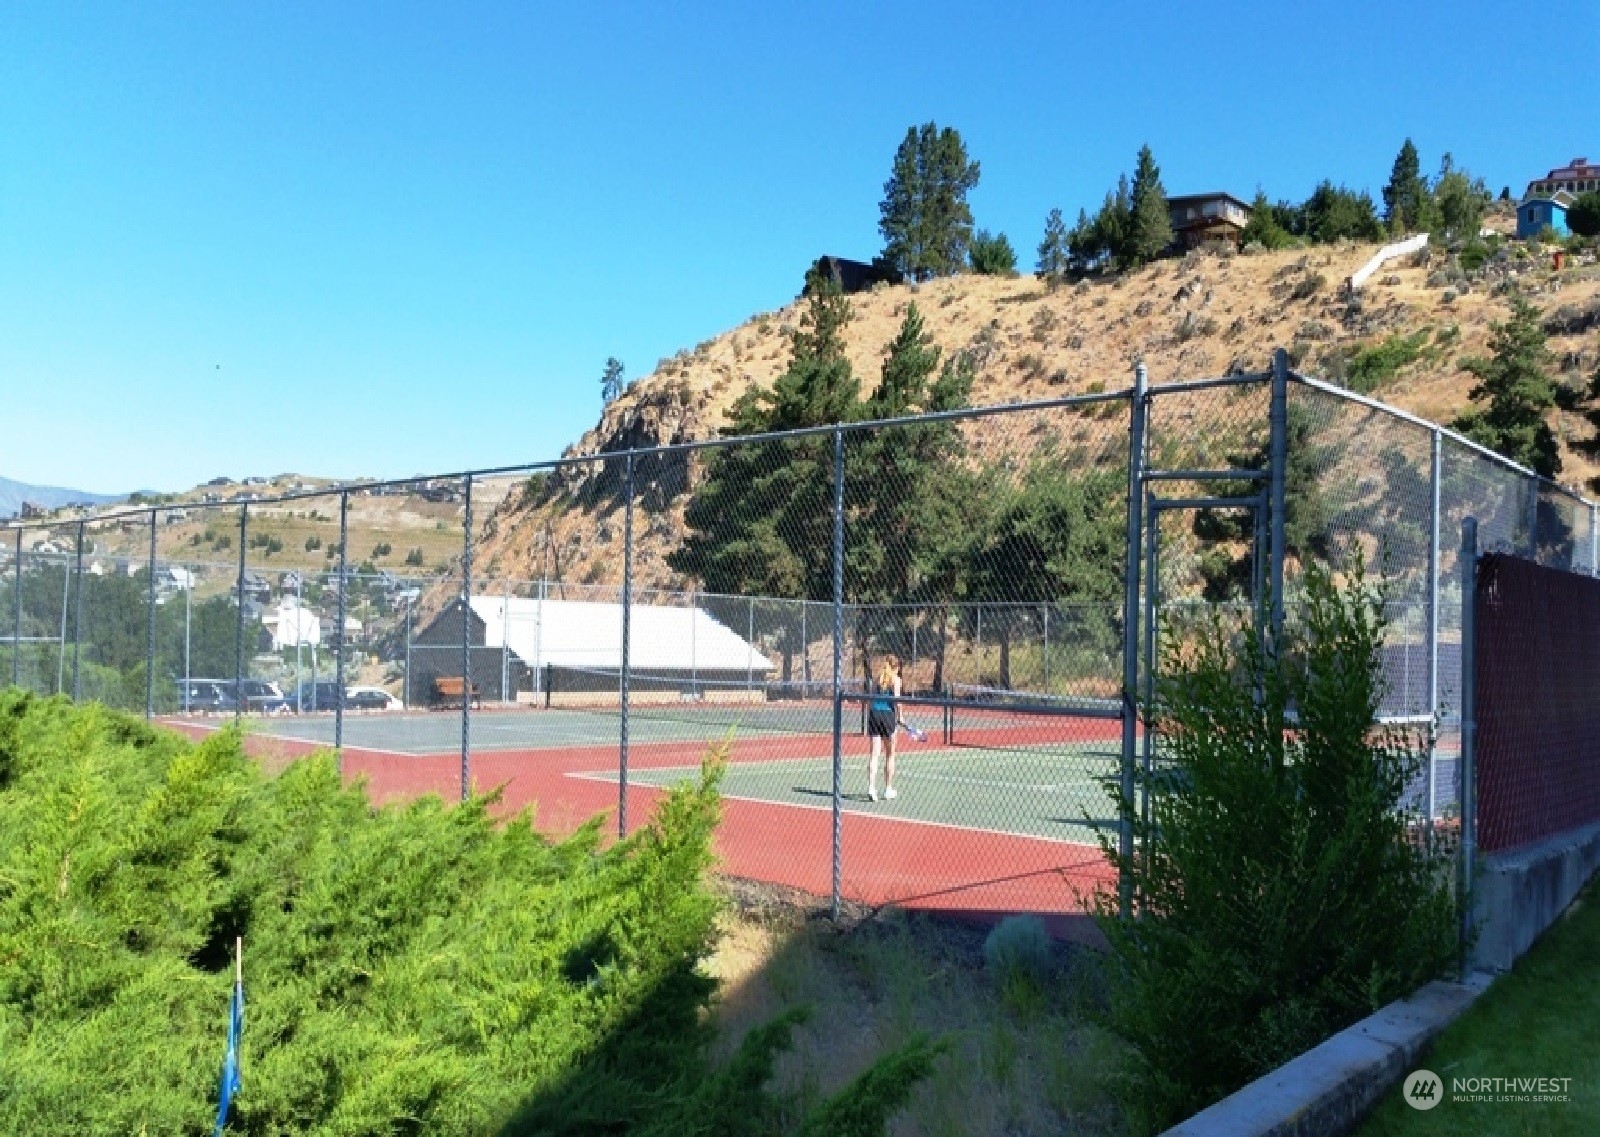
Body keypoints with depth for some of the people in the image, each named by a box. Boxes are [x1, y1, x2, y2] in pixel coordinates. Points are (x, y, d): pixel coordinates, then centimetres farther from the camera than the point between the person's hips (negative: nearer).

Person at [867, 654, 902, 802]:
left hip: (874, 713, 4)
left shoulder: (878, 679, 14)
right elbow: (897, 698, -10)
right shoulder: (895, 679, 1)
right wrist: (900, 716, -2)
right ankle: (888, 789, 14)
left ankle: (871, 787, -14)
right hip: (888, 714, -3)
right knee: (890, 755, 10)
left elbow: (871, 699, 13)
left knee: (874, 754, 0)